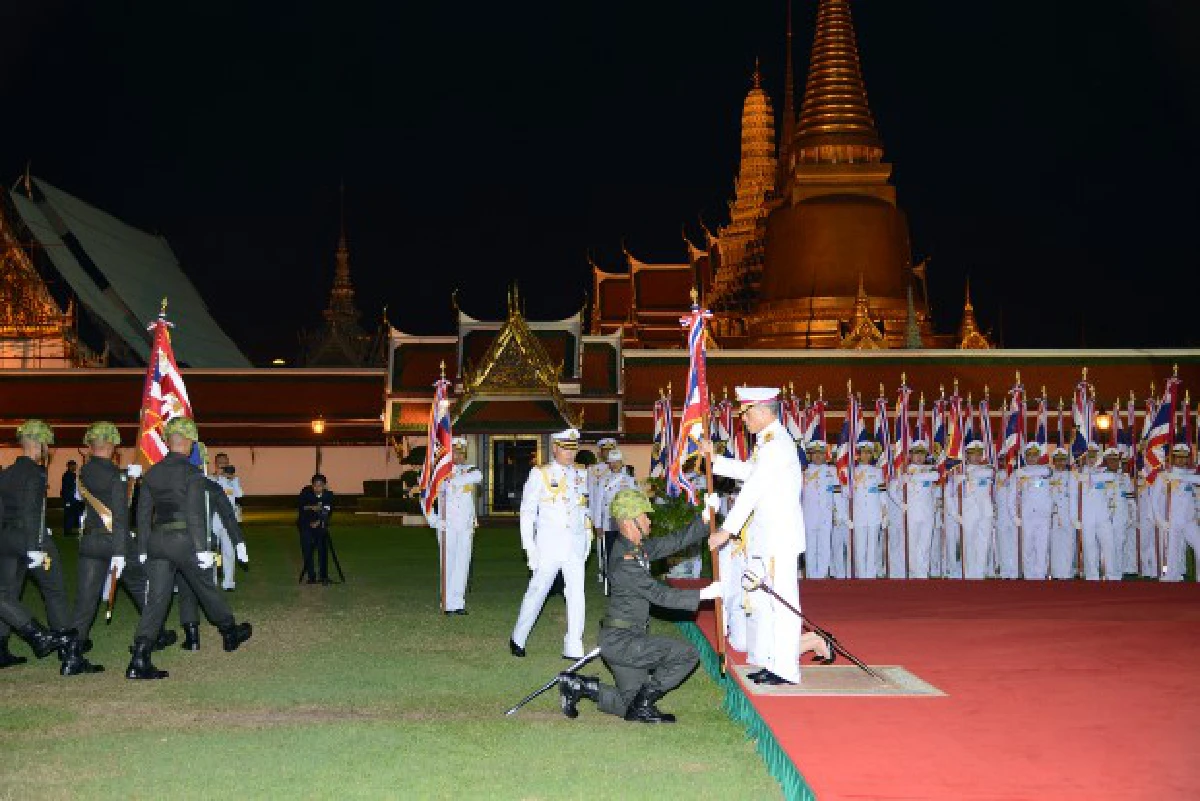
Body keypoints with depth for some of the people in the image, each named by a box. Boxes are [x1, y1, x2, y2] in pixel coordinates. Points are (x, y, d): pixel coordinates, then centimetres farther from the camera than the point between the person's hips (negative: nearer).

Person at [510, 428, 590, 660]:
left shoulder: (581, 476, 12)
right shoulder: (540, 475, 1)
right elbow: (527, 513, 1)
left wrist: (587, 541, 13)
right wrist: (530, 547, -4)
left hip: (575, 546, 4)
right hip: (549, 545, -3)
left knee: (577, 594, -1)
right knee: (536, 592, 3)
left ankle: (573, 648, 4)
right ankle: (517, 639, 20)